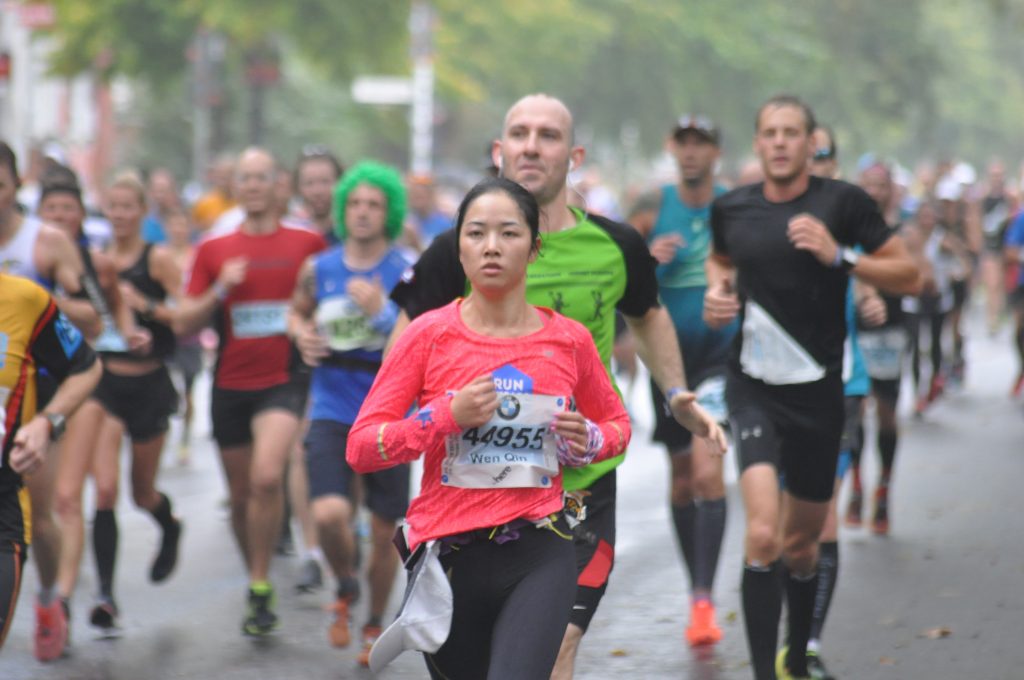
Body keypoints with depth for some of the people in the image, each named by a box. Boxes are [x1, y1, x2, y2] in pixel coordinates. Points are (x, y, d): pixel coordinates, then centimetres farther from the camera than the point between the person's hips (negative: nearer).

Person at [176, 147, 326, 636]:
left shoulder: (307, 244, 2)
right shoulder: (213, 251, 7)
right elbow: (184, 325, 4)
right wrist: (220, 289, -11)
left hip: (283, 380, -3)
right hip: (230, 385, 3)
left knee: (267, 477, -24)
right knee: (241, 495, 11)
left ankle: (261, 588, -14)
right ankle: (257, 584, 29)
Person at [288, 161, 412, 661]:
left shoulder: (408, 275, -6)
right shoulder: (318, 269, 4)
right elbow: (297, 311, 24)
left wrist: (382, 312, -25)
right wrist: (302, 334, 2)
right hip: (332, 411, 1)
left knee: (385, 532, 8)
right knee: (329, 514, -20)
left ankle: (374, 623, 32)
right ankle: (346, 588, 12)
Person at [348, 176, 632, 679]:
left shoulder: (570, 340, 2)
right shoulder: (430, 335, -2)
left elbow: (617, 424, 20)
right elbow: (360, 447, -5)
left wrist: (588, 441, -3)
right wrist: (448, 415, -18)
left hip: (539, 555, -1)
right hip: (449, 556, 1)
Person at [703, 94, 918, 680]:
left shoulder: (843, 202, -6)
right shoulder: (731, 208, 3)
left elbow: (909, 276, -5)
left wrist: (840, 256, -18)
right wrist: (717, 290, 4)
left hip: (819, 390, 0)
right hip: (754, 387, 0)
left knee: (802, 542, 15)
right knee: (763, 535, -20)